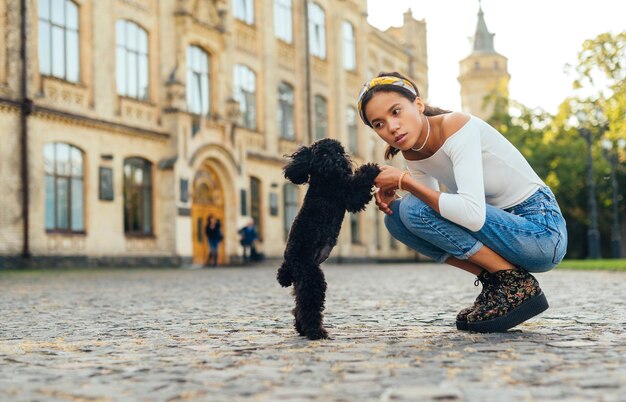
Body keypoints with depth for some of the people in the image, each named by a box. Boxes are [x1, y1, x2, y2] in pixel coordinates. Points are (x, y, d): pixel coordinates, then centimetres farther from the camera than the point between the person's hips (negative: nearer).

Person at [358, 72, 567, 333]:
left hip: (541, 232, -8)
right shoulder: (412, 153, 1)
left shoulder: (456, 126, -22)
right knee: (396, 217, -1)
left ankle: (516, 284, -10)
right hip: (503, 226, 8)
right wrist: (391, 196, -9)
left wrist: (405, 180, -25)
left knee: (415, 210, -21)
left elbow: (472, 214, -34)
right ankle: (493, 281, 2)